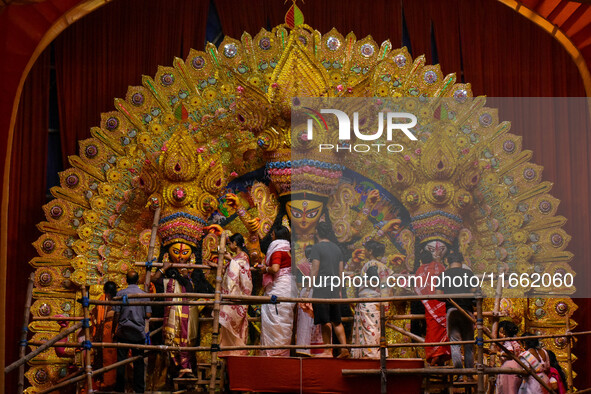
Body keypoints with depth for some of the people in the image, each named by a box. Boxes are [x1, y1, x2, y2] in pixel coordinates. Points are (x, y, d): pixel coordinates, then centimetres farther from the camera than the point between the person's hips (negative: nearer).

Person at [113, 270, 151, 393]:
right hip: (138, 332, 1)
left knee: (121, 361, 5)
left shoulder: (120, 294, -4)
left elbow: (116, 315, -5)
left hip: (123, 332, -1)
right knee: (138, 362, 7)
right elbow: (148, 315, -5)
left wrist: (114, 331, 5)